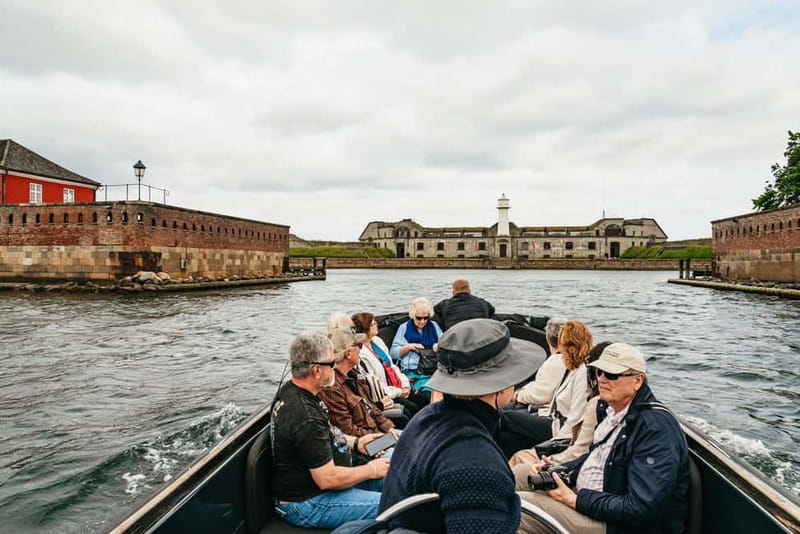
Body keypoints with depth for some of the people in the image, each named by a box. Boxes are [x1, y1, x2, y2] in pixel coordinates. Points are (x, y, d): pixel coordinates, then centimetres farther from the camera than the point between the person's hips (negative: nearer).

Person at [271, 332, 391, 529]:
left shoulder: (291, 391, 1)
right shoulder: (306, 417, -31)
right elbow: (328, 480, -27)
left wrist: (355, 442, 8)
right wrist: (371, 470, -12)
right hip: (307, 505, -10)